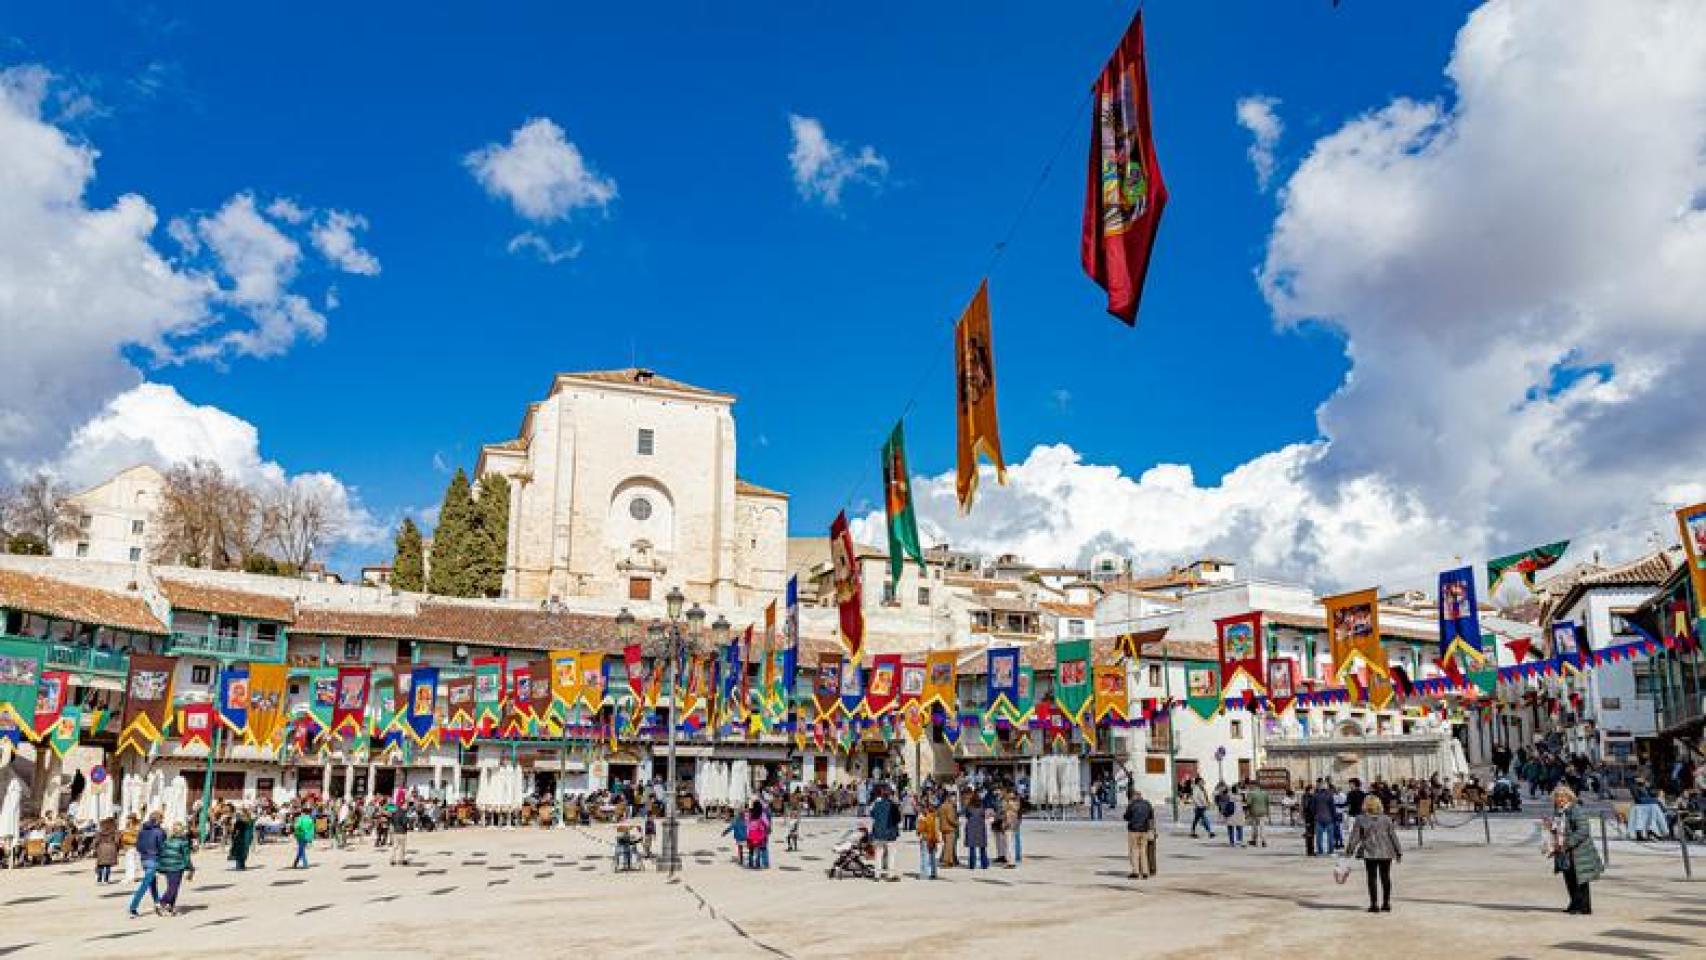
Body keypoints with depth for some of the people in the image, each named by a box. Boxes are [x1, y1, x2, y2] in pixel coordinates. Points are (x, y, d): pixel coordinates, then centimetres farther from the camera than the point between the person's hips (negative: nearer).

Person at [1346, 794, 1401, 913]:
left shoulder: (1360, 819, -4)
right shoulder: (1386, 819, 2)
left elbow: (1354, 836, -4)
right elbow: (1393, 836, 5)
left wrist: (1349, 850, 1)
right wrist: (1398, 852, 13)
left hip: (1370, 853, -2)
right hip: (1386, 852, 2)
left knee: (1372, 878, 3)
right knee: (1385, 877, 13)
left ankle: (1374, 904, 2)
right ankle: (1386, 904, 18)